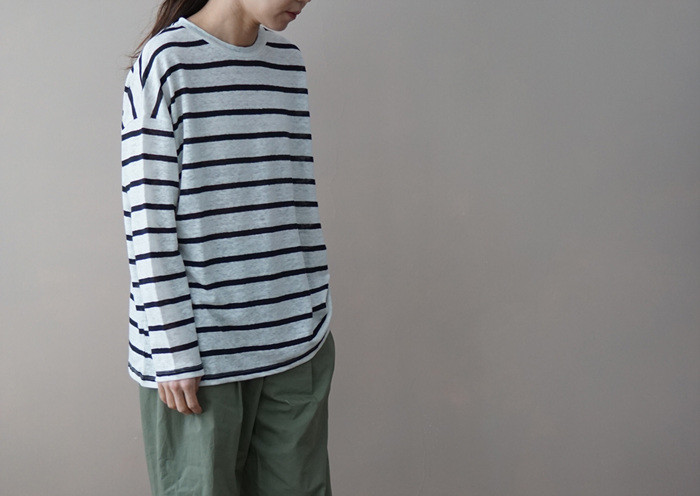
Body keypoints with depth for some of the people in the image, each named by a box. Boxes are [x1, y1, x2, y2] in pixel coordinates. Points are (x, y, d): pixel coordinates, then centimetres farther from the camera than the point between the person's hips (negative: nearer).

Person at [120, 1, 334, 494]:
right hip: (202, 349, -5)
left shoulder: (289, 58, 9)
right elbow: (148, 218, -11)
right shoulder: (165, 61, -9)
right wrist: (172, 352, -12)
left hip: (297, 341, 6)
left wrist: (320, 313, 13)